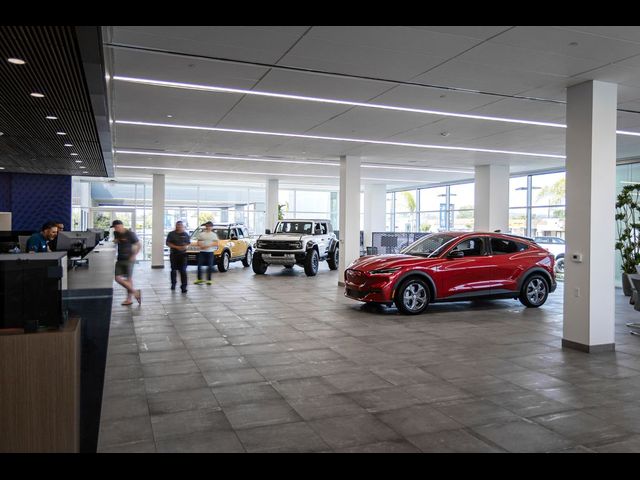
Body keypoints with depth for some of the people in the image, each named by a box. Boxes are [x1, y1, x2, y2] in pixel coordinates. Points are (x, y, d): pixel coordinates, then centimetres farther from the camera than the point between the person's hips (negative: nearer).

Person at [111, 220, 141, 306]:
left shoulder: (130, 234, -12)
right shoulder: (116, 233, 7)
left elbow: (138, 245, -8)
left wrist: (134, 255, -14)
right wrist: (115, 241, 2)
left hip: (128, 259, -7)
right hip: (120, 259, 7)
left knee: (128, 279, -3)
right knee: (117, 278, 2)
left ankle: (129, 299, 9)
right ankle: (135, 292, 10)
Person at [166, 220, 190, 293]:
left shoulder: (186, 234, 7)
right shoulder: (171, 234, 0)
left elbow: (189, 243, 14)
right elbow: (168, 243, -4)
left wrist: (186, 246, -10)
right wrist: (177, 247, -16)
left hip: (183, 254, 0)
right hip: (174, 254, 0)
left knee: (183, 271, -8)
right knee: (174, 270, 12)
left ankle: (184, 287, -10)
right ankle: (173, 284, 31)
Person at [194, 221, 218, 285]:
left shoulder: (214, 235, 6)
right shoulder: (201, 234, 13)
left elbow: (216, 243, -2)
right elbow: (198, 243, 13)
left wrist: (208, 245, -15)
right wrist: (200, 245, -10)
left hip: (210, 252, -2)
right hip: (202, 252, 2)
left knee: (210, 266, 0)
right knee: (199, 265, -3)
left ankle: (209, 280, 7)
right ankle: (199, 279, 6)